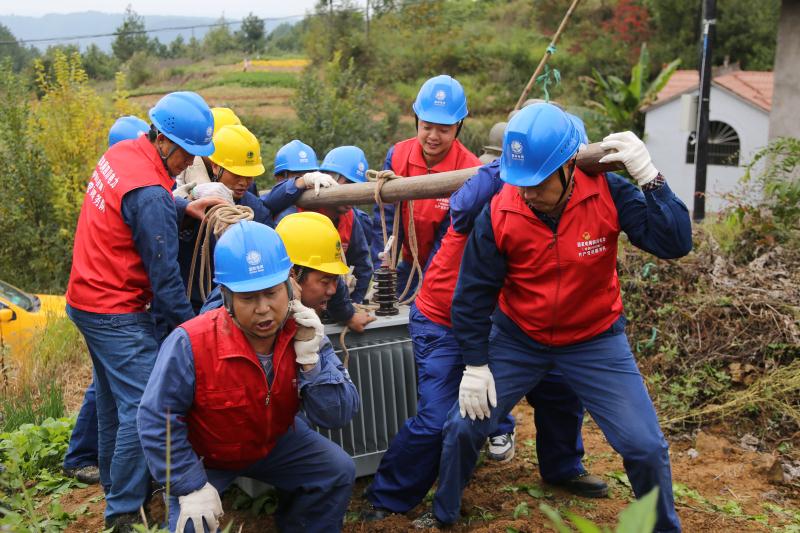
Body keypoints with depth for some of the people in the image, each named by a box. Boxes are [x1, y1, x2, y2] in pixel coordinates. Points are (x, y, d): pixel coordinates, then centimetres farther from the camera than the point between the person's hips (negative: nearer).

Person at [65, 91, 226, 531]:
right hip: (117, 313, -10)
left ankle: (113, 484, 36)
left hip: (87, 298, 10)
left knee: (113, 396, 21)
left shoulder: (121, 153, 2)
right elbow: (164, 275, -22)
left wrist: (185, 207, -2)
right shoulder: (150, 193, -25)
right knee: (144, 407, -7)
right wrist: (189, 325, -12)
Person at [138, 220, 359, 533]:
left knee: (338, 471, -6)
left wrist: (310, 359, -34)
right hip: (203, 457, -3)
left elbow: (337, 416, -20)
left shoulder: (303, 333, -21)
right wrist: (192, 487, -24)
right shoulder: (191, 343, -34)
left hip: (274, 442, 4)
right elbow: (157, 419, -24)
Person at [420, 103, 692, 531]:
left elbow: (675, 244, -23)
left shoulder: (607, 194, -19)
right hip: (517, 339, 1)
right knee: (464, 427, 3)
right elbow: (473, 294, -9)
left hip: (596, 341, 0)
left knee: (645, 445, -1)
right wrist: (475, 365, -7)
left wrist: (648, 176, -32)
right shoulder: (498, 215, -19)